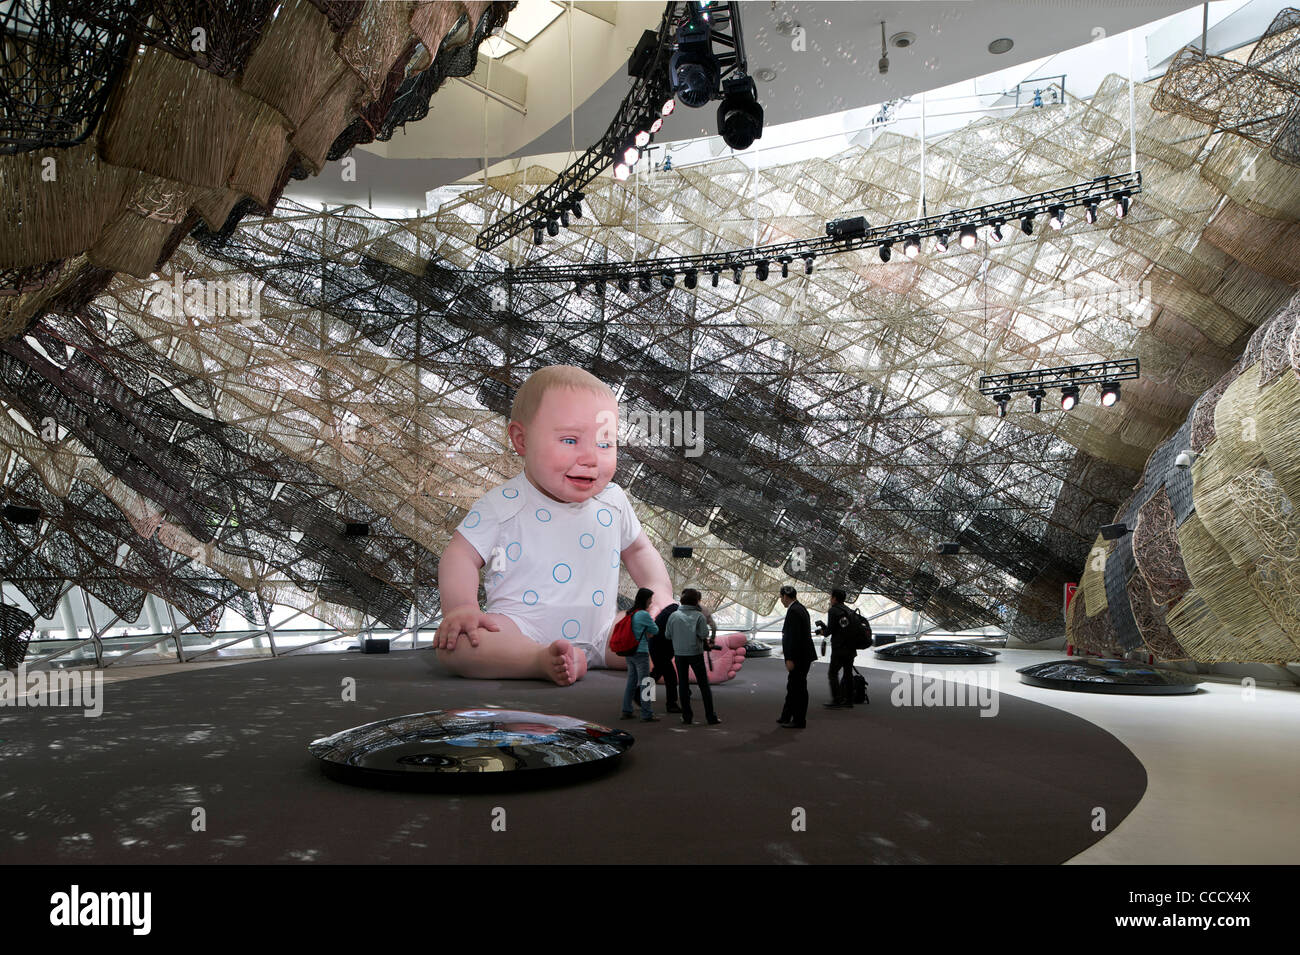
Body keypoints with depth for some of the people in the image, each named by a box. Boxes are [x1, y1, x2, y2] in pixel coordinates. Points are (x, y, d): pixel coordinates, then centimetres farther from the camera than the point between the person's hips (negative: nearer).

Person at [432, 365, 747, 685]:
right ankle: (542, 661, -44)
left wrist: (659, 590, 3)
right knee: (453, 643, -31)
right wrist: (461, 608, -23)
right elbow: (462, 555, -6)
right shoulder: (504, 505, -8)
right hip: (519, 633, -4)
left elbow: (638, 550, 19)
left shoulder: (613, 501, 4)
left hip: (598, 634, 4)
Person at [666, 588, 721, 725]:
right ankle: (711, 716, 7)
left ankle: (687, 716, 9)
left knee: (683, 684, 10)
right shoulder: (699, 616, -10)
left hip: (679, 653, 2)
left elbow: (668, 635, 0)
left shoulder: (674, 616, -2)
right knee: (704, 684, 7)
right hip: (695, 652, -2)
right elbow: (704, 634, -16)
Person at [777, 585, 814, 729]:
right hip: (803, 654, 10)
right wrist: (788, 650, 26)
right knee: (792, 686, 17)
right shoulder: (800, 608, 12)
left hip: (799, 657, -10)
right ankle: (787, 717, 26)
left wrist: (790, 659, -22)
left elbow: (794, 636, -23)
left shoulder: (793, 611, -18)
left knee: (799, 688, 0)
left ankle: (799, 721, 8)